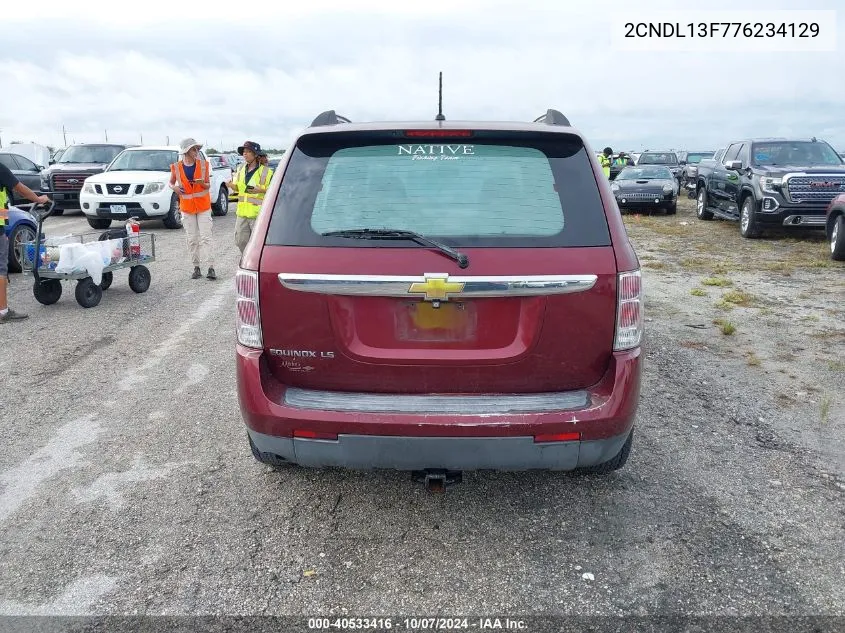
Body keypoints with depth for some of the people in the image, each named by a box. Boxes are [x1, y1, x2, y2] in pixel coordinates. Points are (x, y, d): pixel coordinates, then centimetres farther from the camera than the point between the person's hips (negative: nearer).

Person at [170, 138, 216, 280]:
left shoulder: (204, 165, 0)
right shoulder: (176, 167, 0)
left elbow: (208, 185, 5)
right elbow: (171, 183, 14)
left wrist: (202, 183, -18)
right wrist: (174, 188, -9)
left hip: (203, 206, -1)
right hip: (187, 207, 1)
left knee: (206, 237, -6)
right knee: (192, 239, 5)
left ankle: (211, 268, -7)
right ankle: (196, 268, 12)